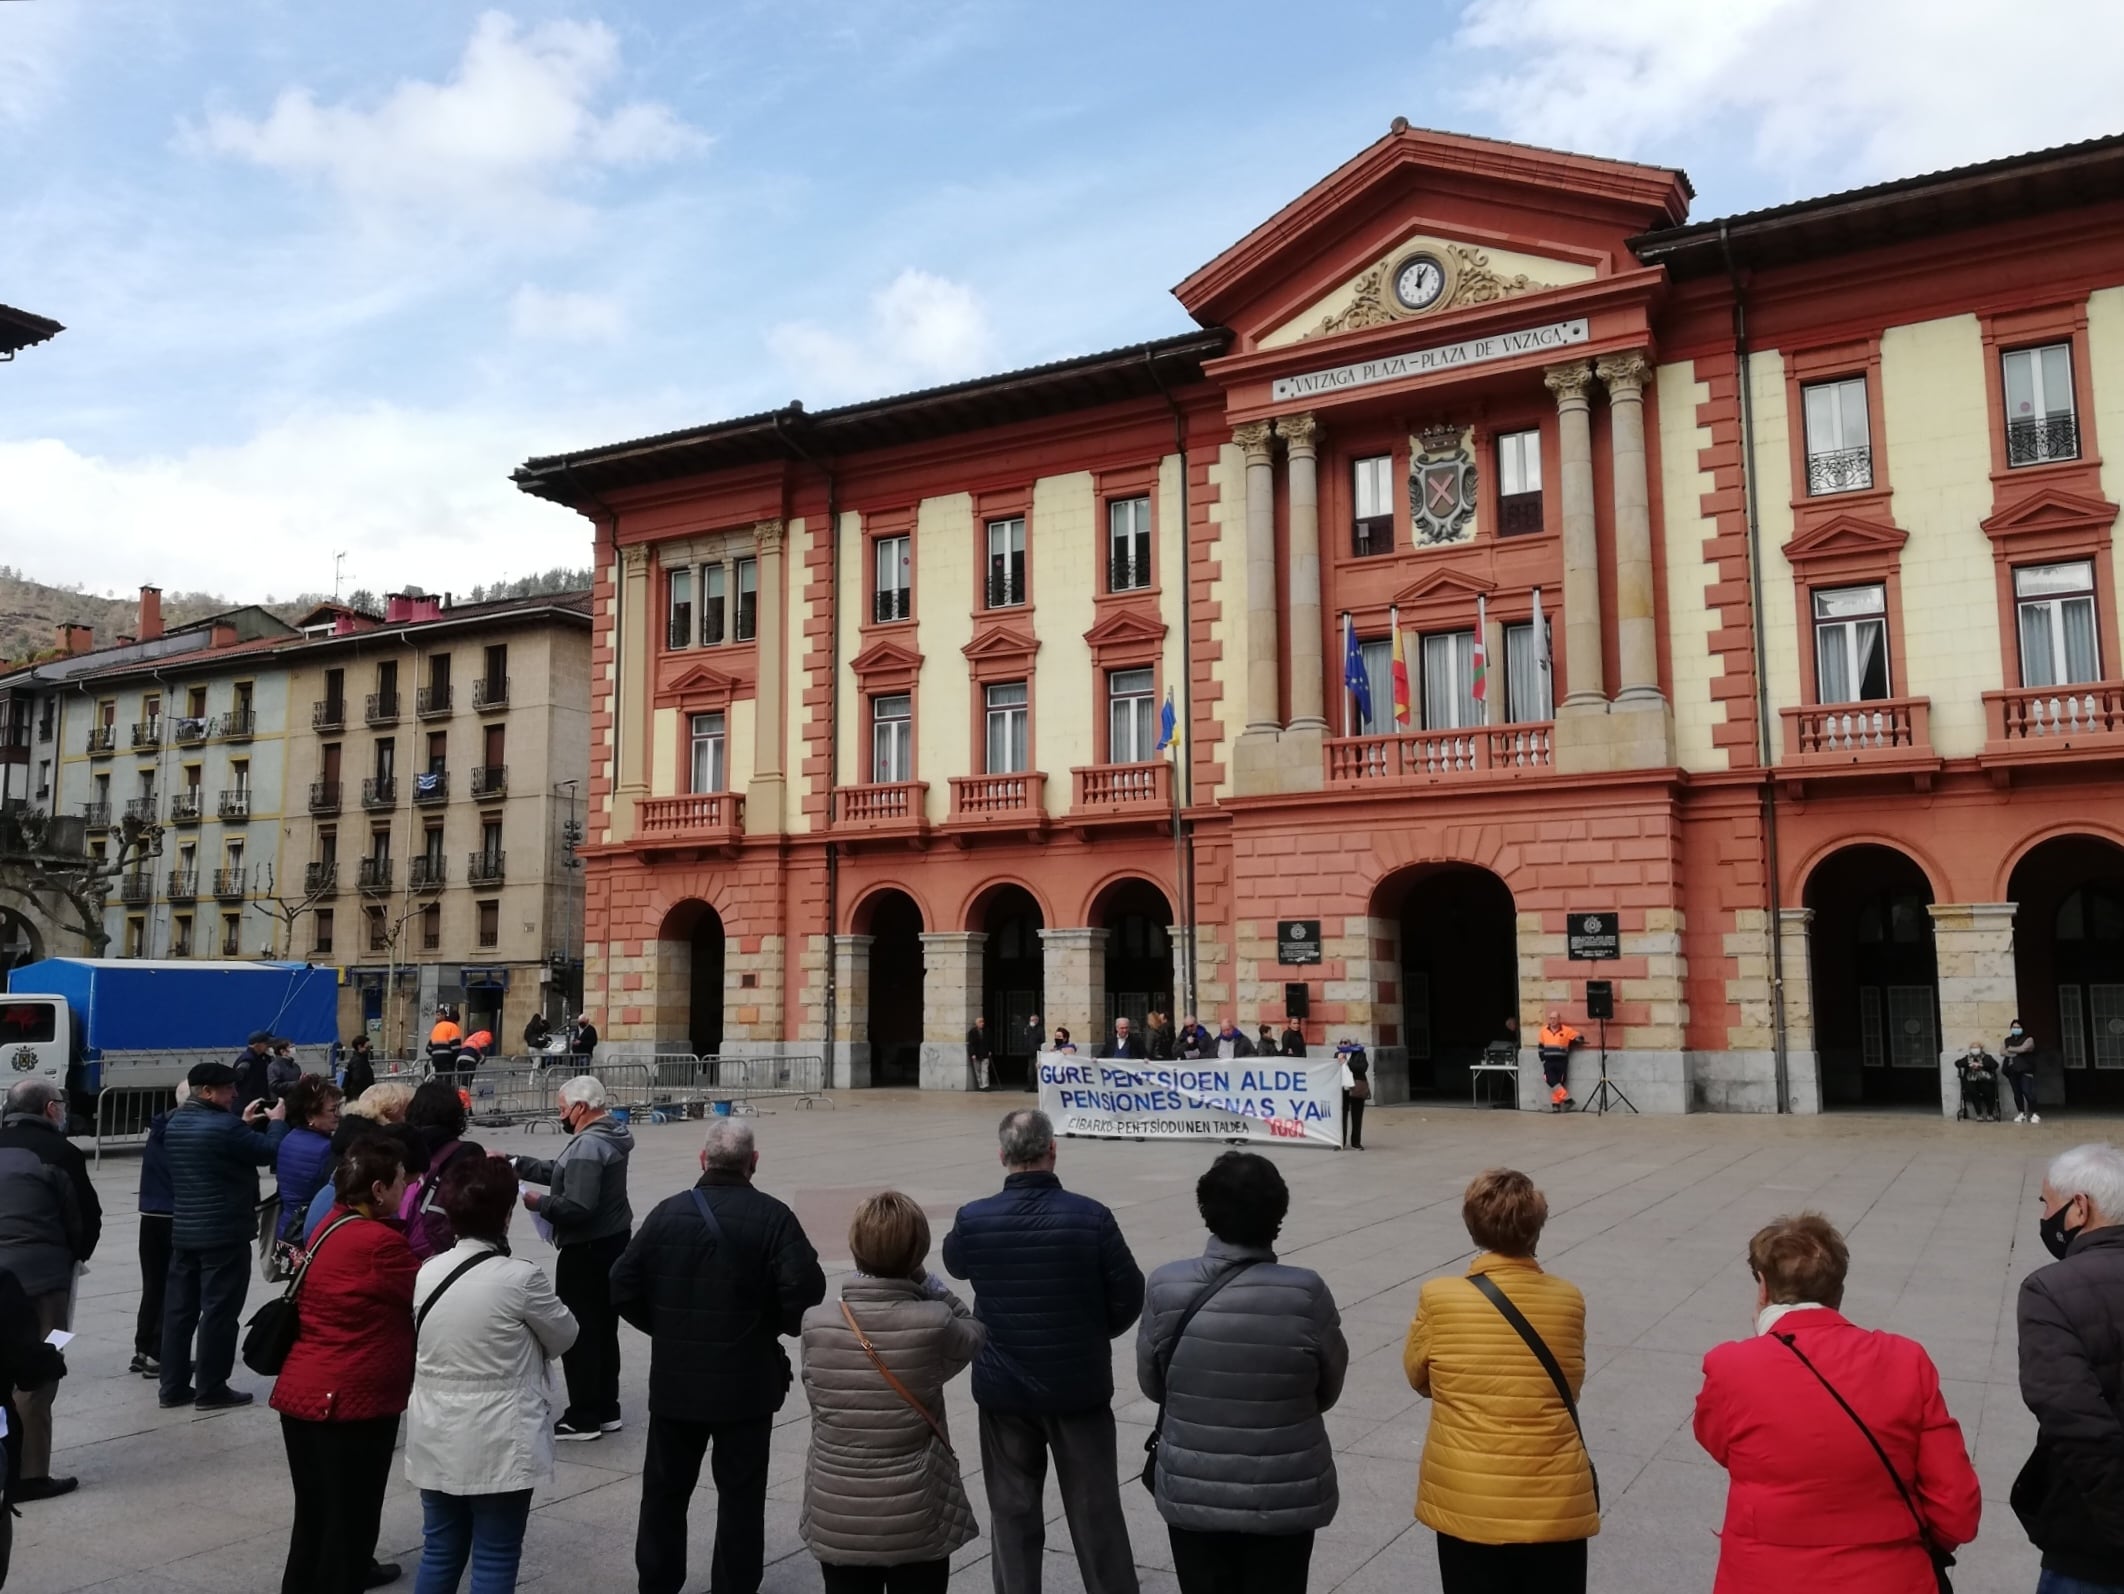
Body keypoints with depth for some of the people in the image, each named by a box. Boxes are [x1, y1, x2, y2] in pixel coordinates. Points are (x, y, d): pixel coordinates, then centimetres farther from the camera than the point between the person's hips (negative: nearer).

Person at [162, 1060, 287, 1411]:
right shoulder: (222, 1125, -20)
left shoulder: (176, 1123, 9)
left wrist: (243, 1124, 16)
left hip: (184, 1231, 9)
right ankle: (211, 1390, 4)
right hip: (223, 1233, -9)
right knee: (219, 1311, -1)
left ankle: (173, 1386, 18)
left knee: (180, 1309, 12)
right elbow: (268, 1152, -12)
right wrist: (277, 1122, 4)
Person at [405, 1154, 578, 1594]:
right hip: (498, 1446, -5)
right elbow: (564, 1336, -3)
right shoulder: (521, 1277, -19)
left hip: (437, 1440, 6)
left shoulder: (427, 1273, -2)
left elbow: (428, 1343, 12)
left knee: (440, 1553, 17)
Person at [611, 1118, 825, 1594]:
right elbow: (805, 1289, -20)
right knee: (740, 1493, 11)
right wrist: (778, 1325, 0)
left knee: (665, 1488, 18)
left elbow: (623, 1287, -4)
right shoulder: (772, 1217, -13)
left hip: (675, 1380, 2)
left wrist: (665, 1329, 10)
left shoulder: (669, 1211, -5)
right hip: (747, 1382, -2)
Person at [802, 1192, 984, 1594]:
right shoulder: (933, 1324, -17)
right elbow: (974, 1331, 3)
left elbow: (815, 1393, -1)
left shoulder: (815, 1324, -12)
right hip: (916, 1521, -2)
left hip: (836, 1520, 2)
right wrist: (927, 1284, 0)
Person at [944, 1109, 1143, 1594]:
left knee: (1013, 1511, 16)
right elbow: (1129, 1298, -8)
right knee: (1096, 1511, 13)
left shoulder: (973, 1219, -13)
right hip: (1080, 1386, -1)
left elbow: (956, 1265, 10)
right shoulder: (1090, 1216, -17)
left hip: (1004, 1390, 1)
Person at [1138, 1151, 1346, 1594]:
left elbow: (1152, 1385, -1)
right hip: (1285, 1497, -1)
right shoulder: (1306, 1294, -19)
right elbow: (1328, 1391, -3)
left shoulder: (1165, 1288, -16)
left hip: (1192, 1492, 1)